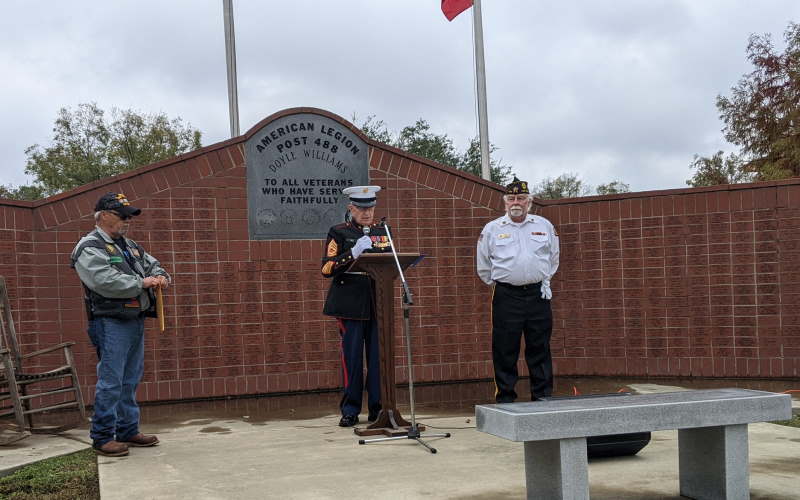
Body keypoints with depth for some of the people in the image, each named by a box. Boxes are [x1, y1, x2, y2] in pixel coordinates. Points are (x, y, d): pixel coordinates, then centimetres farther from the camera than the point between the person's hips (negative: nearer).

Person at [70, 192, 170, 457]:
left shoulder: (130, 245, 19)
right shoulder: (89, 248, -8)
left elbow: (151, 263, 27)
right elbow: (105, 281, -22)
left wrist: (160, 276, 3)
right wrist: (141, 283, -15)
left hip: (136, 321, 9)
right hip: (111, 323, -9)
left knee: (130, 380, 13)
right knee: (110, 381, -8)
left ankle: (128, 431, 22)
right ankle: (102, 437, 0)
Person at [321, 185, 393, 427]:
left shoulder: (382, 232, 15)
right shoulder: (339, 233, 3)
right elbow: (327, 269, -7)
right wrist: (353, 253, -19)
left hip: (378, 303, 3)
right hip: (351, 305, -3)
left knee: (378, 357, 3)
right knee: (352, 358, 0)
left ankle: (377, 408, 13)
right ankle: (350, 411, 9)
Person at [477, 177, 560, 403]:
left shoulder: (544, 226, 9)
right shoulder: (492, 229, 5)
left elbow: (553, 258, 21)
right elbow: (483, 268, 13)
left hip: (538, 294, 2)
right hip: (506, 297, -1)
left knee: (540, 351, 6)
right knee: (505, 353, -1)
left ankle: (543, 400, 14)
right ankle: (505, 401, 6)